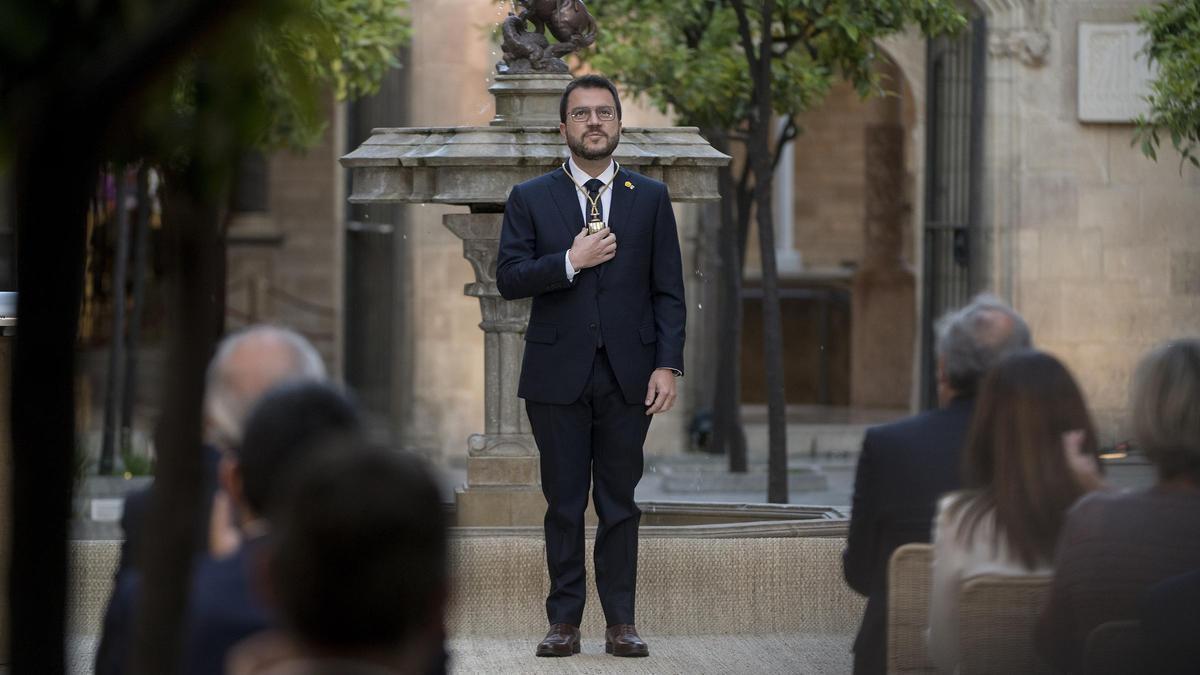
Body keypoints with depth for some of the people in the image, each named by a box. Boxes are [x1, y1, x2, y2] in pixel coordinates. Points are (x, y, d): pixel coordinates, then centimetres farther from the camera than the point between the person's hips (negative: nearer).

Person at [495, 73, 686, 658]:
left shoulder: (651, 198, 8)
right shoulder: (530, 199, 6)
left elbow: (668, 291, 5)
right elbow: (509, 278, -3)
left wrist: (668, 364, -5)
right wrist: (571, 261, -15)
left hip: (627, 374, 0)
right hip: (559, 374, 0)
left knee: (620, 501, 3)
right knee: (564, 504, 3)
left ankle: (620, 622, 7)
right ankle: (564, 621, 7)